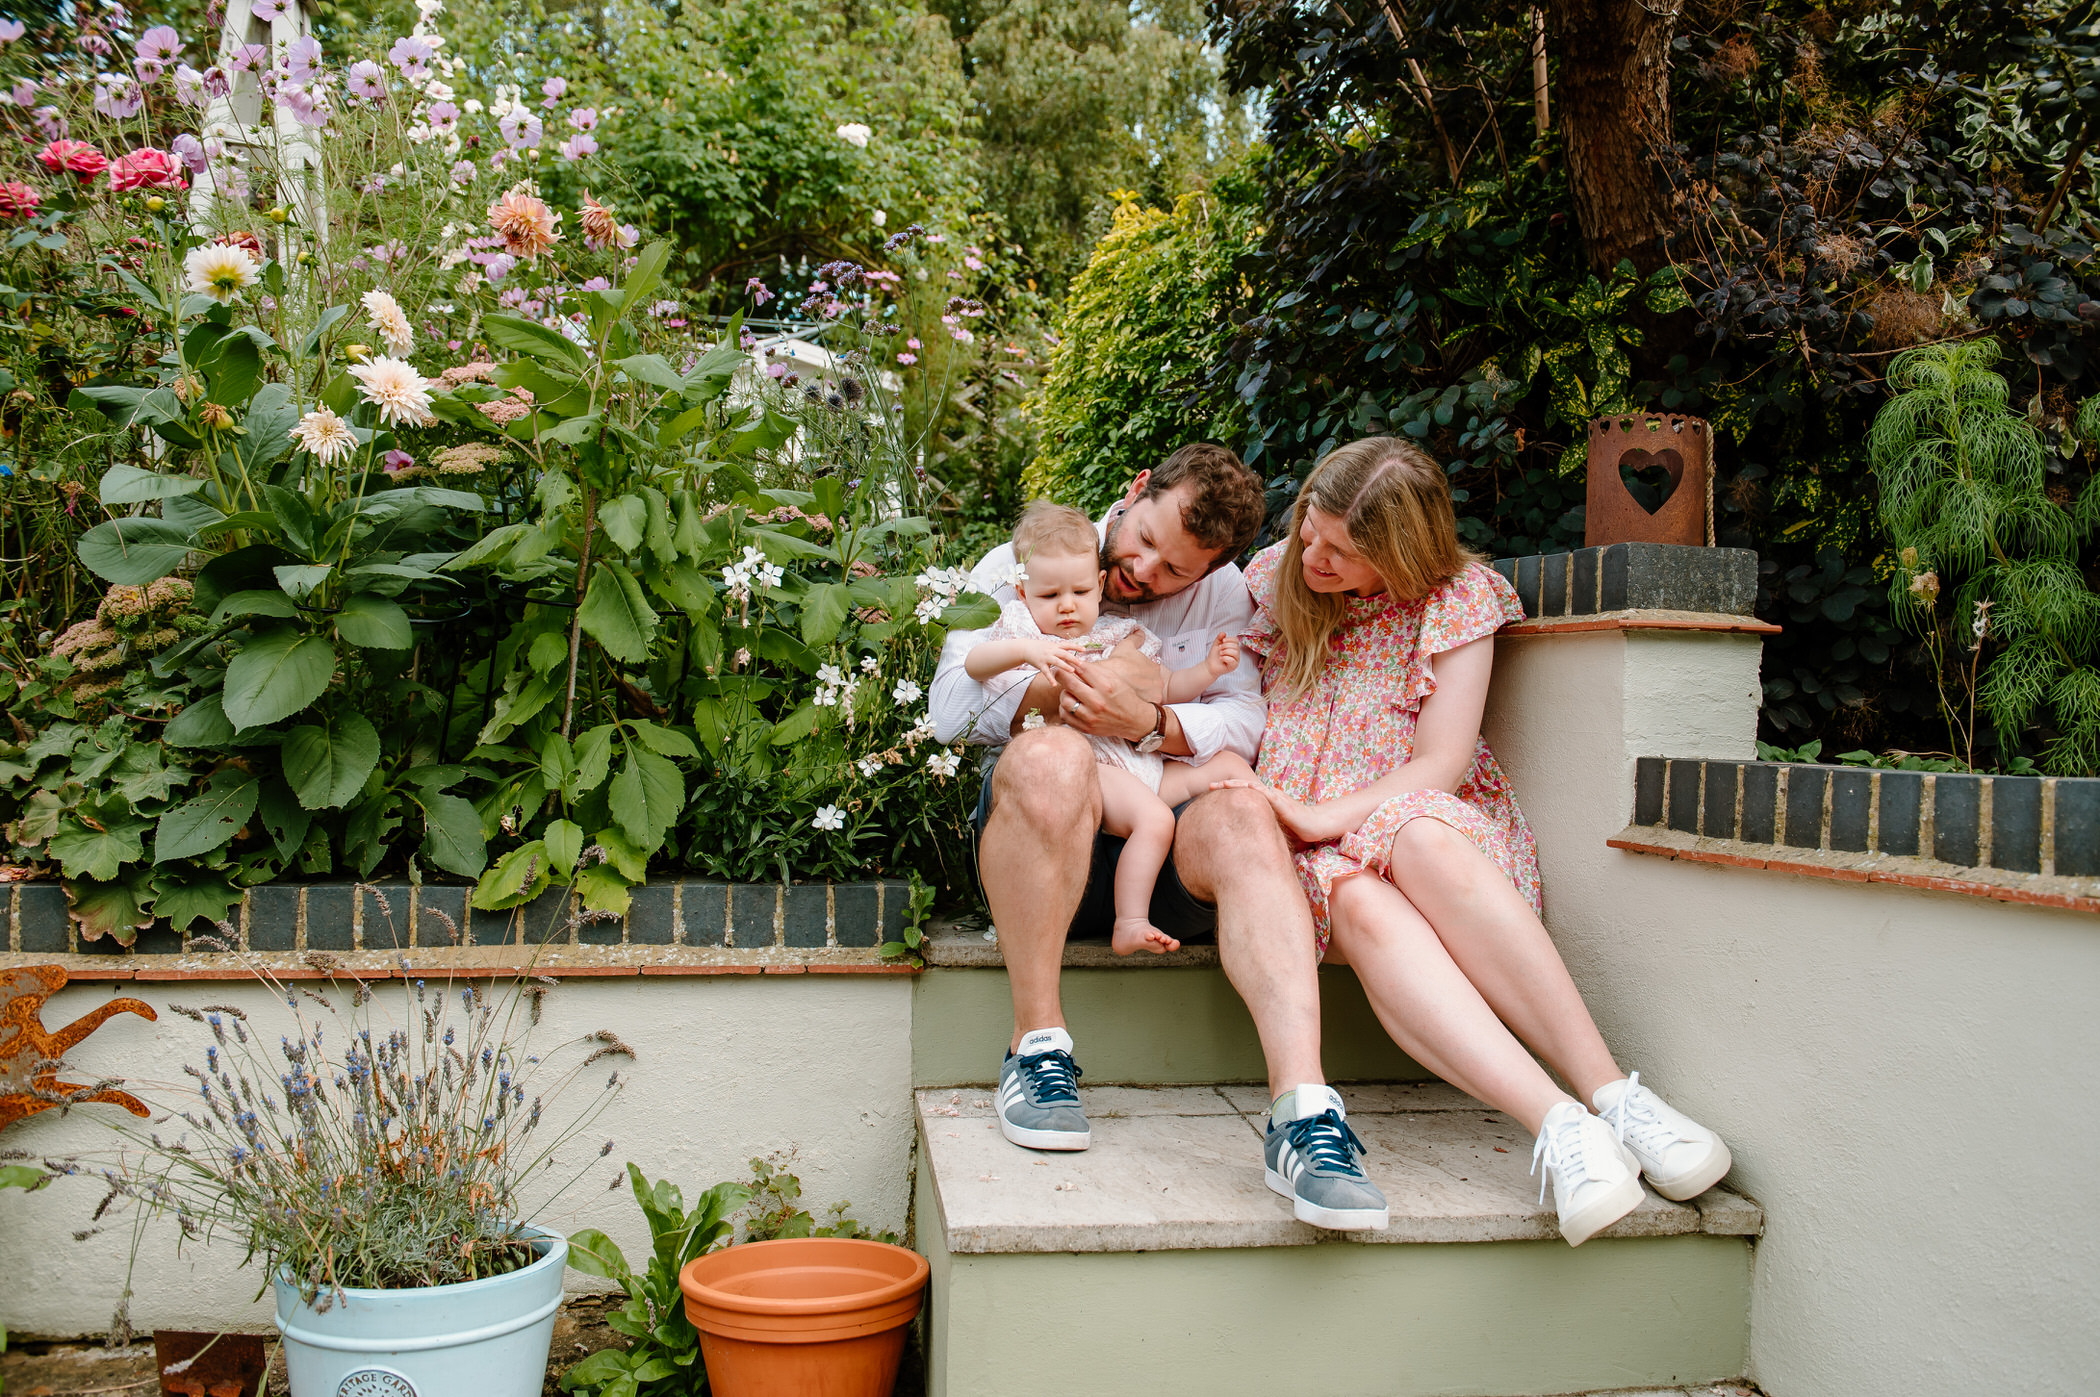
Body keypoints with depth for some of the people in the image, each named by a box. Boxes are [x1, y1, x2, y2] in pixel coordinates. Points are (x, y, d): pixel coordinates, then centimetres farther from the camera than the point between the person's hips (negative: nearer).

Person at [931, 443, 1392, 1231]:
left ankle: (1304, 1114, -45)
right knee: (1051, 756, -36)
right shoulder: (1017, 568, 12)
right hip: (1043, 845, -1)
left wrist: (1152, 723, -20)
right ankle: (1036, 1045, -25)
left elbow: (1243, 726, -1)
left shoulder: (1223, 596, 16)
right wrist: (1065, 691, -14)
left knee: (1241, 816, -33)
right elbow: (953, 704, -1)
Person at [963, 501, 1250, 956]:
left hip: (1144, 761, 7)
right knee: (1154, 818, -30)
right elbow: (973, 664, -11)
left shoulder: (1119, 638, 21)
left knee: (1230, 765, 2)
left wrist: (1208, 669, 7)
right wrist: (1025, 650, -29)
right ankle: (1130, 924, -26)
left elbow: (1166, 688, 25)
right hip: (1092, 767, -7)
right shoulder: (1022, 629, 8)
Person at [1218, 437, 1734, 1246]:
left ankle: (1610, 1094, -42)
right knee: (1362, 904, -36)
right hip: (1308, 850, 1)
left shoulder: (1457, 596, -1)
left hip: (1432, 825, -1)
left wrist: (1320, 817, -20)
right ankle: (1559, 1126, -51)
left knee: (1415, 840, -39)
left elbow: (1440, 766, -9)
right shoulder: (1268, 577, 8)